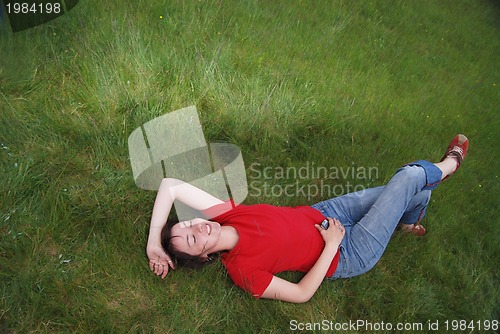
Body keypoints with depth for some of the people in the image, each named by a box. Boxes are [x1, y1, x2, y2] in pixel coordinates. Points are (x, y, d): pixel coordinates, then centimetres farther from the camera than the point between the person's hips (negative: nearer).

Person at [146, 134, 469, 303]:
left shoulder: (222, 216, -15)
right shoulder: (243, 270, -28)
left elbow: (171, 185, -18)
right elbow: (302, 293, -22)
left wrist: (154, 242, -16)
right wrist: (332, 244, -19)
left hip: (321, 213, 6)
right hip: (346, 256, -5)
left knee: (417, 190, 17)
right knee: (411, 177, -4)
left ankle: (409, 222, 55)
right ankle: (448, 165, 33)